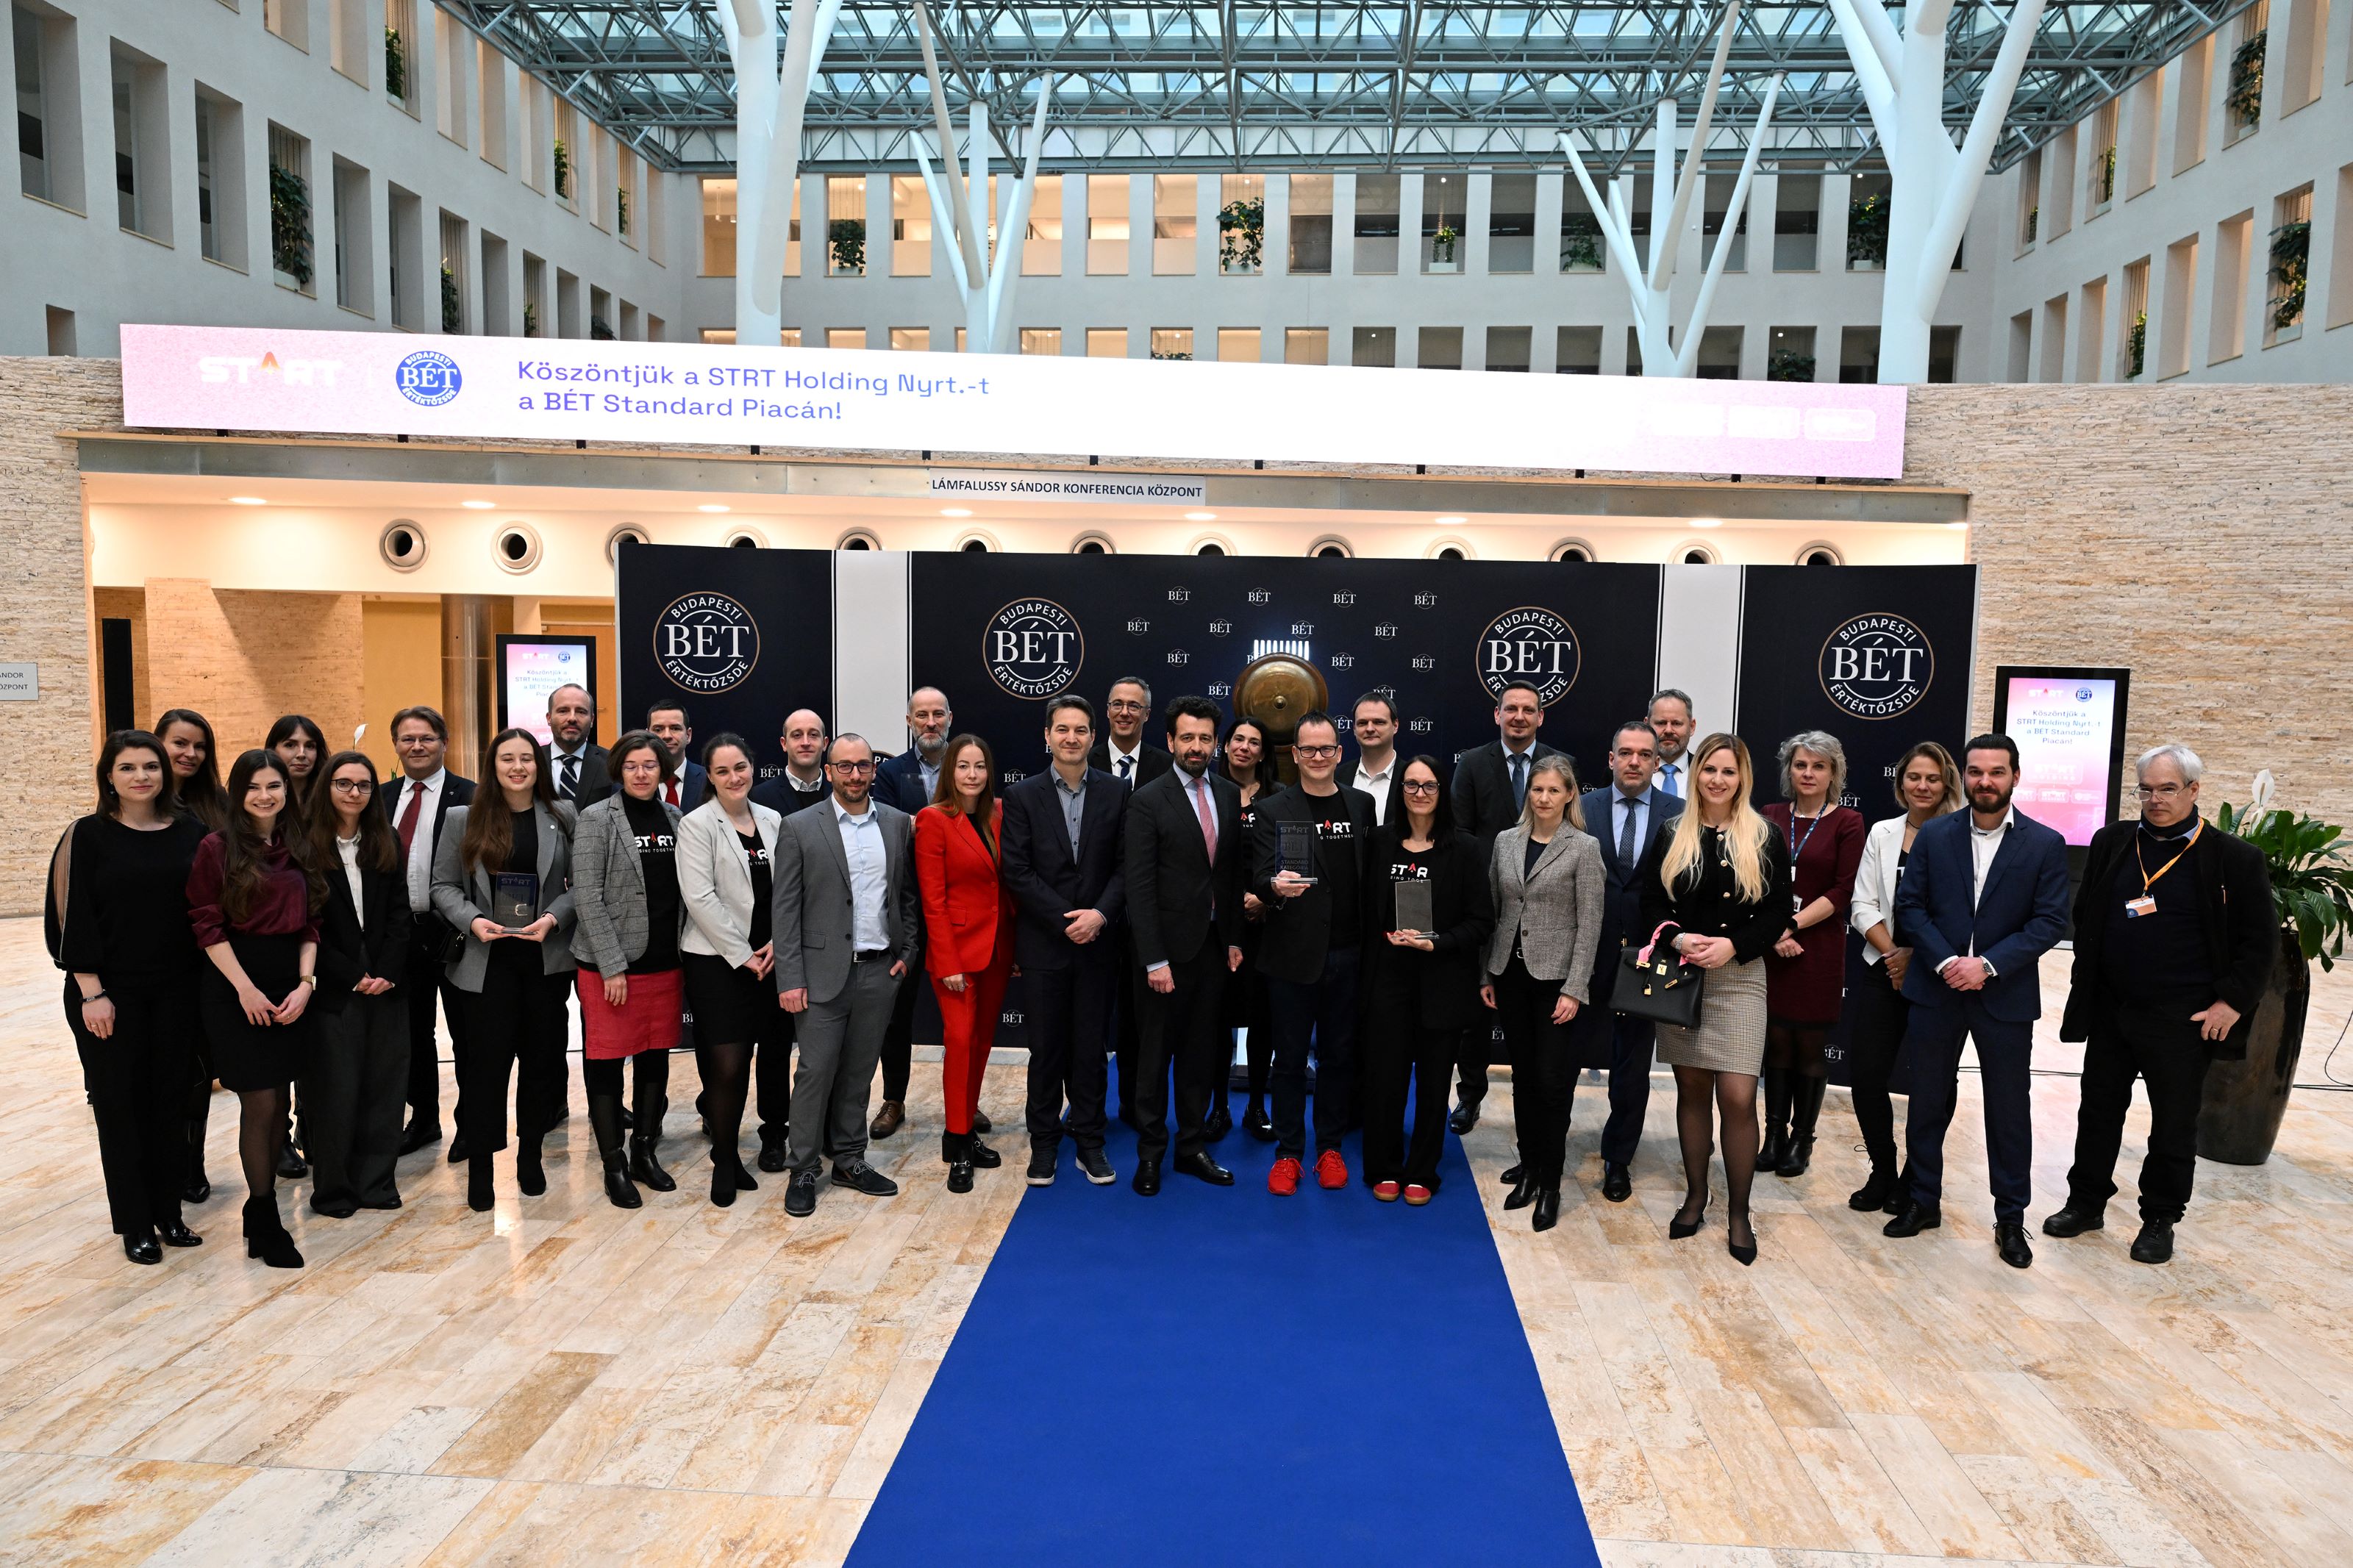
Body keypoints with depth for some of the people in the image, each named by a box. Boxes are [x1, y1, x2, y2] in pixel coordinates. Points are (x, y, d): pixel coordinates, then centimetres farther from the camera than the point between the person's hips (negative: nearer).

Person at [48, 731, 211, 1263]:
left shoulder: (191, 831, 3)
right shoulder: (89, 836, -4)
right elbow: (76, 918, -6)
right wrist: (92, 993, -11)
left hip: (177, 992, 2)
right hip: (110, 992, -2)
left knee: (172, 1100, 8)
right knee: (119, 1104, 6)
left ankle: (169, 1213, 21)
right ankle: (135, 1225, 16)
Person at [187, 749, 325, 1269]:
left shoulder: (298, 849, 9)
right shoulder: (218, 848, -4)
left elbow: (310, 923, 8)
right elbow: (208, 926, -7)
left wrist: (306, 982, -5)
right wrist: (246, 988, -13)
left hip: (290, 986, 4)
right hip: (236, 986, -4)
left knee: (279, 1102, 8)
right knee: (260, 1104, -3)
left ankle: (261, 1204, 21)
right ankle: (265, 1222, 9)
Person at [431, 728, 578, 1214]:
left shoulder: (563, 817, 4)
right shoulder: (464, 818, 3)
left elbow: (581, 883, 3)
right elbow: (443, 886, 3)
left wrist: (552, 918, -13)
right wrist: (473, 920, -13)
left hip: (546, 958, 1)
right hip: (487, 960, -1)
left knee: (542, 1058, 8)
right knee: (487, 1060, 0)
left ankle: (530, 1154, 23)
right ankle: (479, 1165, 12)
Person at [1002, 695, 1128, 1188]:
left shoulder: (1115, 793, 4)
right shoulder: (1023, 795, 0)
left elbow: (1126, 865, 1)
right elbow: (1018, 871, -6)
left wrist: (1101, 913, -14)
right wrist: (1065, 920, -12)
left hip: (1097, 942, 1)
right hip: (1043, 944, -1)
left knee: (1091, 1047, 8)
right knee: (1045, 1049, 7)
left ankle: (1089, 1141, 20)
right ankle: (1044, 1143, 20)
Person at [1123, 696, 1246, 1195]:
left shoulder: (1231, 797, 7)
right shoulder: (1147, 800, -9)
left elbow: (1236, 873, 11)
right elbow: (1140, 886, -13)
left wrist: (1235, 940, 5)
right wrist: (1154, 960, -16)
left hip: (1215, 947, 5)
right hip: (1168, 947, -4)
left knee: (1202, 1054, 13)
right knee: (1155, 1055, 7)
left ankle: (1193, 1147, 26)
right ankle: (1150, 1153, 19)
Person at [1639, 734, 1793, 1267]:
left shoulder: (1765, 838, 2)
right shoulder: (1672, 835, 5)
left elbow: (1778, 913, -1)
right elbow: (1651, 903, 4)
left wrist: (1732, 946, -15)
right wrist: (1678, 939, -14)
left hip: (1739, 978, -2)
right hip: (1680, 977, 2)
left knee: (1737, 1098, -5)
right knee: (1692, 1088, 9)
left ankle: (1738, 1213, 8)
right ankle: (1695, 1196, 23)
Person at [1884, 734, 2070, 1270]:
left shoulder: (2045, 844, -3)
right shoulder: (1934, 836, 2)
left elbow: (2049, 921, -7)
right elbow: (1910, 906, -2)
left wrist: (1988, 965, -17)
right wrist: (1946, 961, -15)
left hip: (2006, 995, -1)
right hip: (1935, 989, 2)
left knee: (2009, 1109, 8)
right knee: (1927, 1101, 11)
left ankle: (2011, 1218, 22)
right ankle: (1923, 1202, 25)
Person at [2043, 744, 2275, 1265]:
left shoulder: (2235, 859, -6)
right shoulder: (2112, 844, 3)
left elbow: (2260, 941, -3)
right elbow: (2085, 918, 11)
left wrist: (2233, 1001, -10)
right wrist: (2085, 984, 7)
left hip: (2182, 1021, -3)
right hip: (2109, 1012, 3)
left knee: (2174, 1125, 9)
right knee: (2099, 1111, 13)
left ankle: (2160, 1219, 24)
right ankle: (2086, 1203, 27)